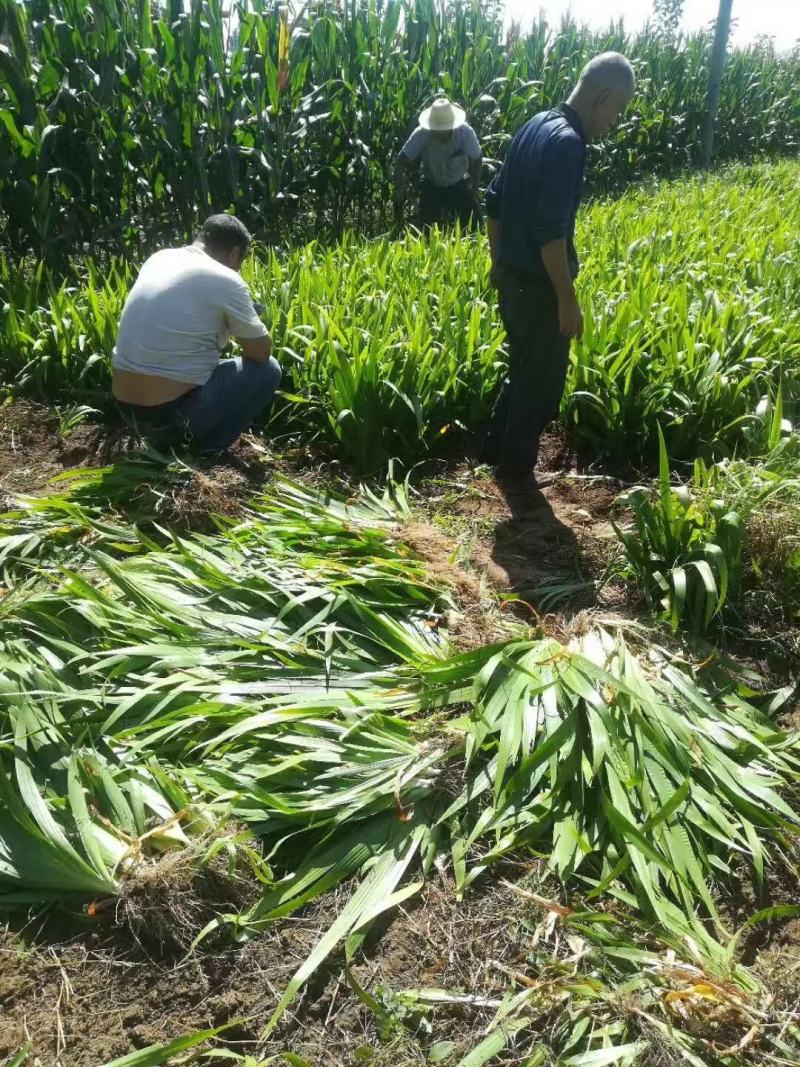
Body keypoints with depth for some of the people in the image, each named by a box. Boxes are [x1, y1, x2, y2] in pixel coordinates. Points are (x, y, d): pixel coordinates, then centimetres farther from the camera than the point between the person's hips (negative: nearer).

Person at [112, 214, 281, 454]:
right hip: (171, 413, -8)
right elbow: (261, 352, -2)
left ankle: (168, 436, 19)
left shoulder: (159, 258, 10)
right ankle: (205, 451, 4)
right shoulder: (225, 281, -11)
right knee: (267, 371, 8)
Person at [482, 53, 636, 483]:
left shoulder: (535, 126, 8)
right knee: (541, 377, 7)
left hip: (512, 276, 9)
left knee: (523, 367, 22)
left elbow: (495, 201, 14)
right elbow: (550, 231, -26)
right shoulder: (567, 142, -20)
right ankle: (516, 465, 20)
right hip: (538, 285, -9)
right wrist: (567, 299, -21)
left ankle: (497, 448, 33)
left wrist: (499, 261, 22)